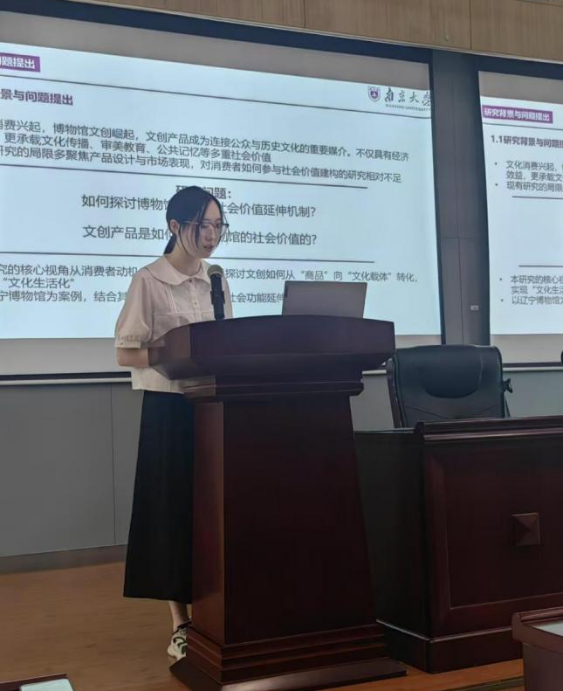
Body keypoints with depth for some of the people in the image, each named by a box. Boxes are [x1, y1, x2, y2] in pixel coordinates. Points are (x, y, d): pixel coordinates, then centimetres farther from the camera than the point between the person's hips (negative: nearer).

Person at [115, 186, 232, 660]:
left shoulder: (216, 280, 10)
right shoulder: (149, 281, -7)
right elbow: (126, 353, -10)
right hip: (170, 407, -5)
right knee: (175, 509, 0)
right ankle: (182, 625, 10)